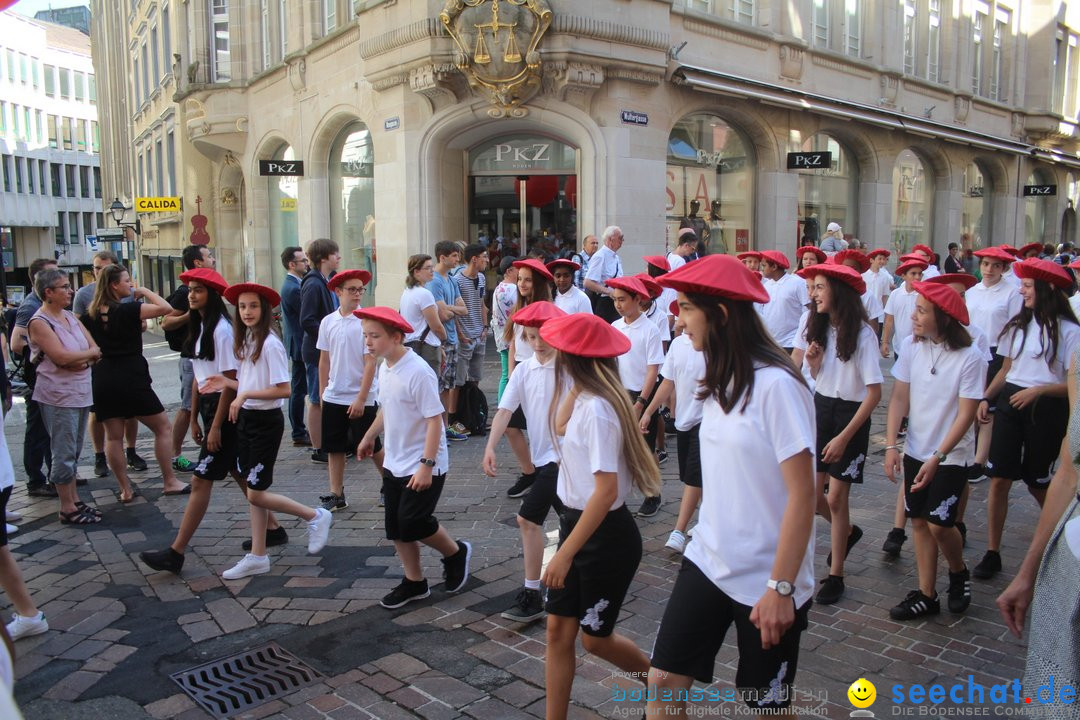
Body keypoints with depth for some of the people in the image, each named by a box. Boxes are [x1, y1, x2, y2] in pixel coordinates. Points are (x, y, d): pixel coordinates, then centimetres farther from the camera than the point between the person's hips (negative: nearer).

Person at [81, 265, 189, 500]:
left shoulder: (90, 315, 5)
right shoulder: (127, 310, -12)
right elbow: (165, 308, -20)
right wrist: (145, 292, -5)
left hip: (102, 381, 6)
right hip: (131, 378, -6)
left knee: (113, 436, 10)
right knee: (163, 427, 6)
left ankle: (125, 490, 14)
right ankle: (170, 482, 7)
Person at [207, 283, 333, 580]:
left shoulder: (270, 344, -18)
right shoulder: (246, 341, 8)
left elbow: (284, 389, -22)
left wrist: (245, 395, -21)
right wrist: (227, 383, -2)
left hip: (266, 421, -8)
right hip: (246, 419, 8)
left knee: (256, 494, -3)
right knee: (253, 491, 12)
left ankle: (315, 516, 14)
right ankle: (257, 557, 20)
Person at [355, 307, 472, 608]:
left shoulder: (418, 372, -23)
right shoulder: (384, 368, 3)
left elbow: (435, 420, -23)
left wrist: (426, 465, -26)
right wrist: (370, 436, 29)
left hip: (423, 466, -8)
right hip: (394, 464, 8)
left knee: (413, 523, -6)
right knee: (395, 526, 11)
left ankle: (456, 553, 21)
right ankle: (414, 583, 26)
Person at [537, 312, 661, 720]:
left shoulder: (597, 409, -24)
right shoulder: (582, 399, 3)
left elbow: (607, 490, -29)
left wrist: (565, 553, -28)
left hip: (606, 536, -8)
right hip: (576, 523, 8)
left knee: (595, 637, 10)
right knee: (559, 629, 9)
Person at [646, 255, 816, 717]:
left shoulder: (776, 385, -19)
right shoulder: (720, 381, 4)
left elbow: (802, 494, -19)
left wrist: (781, 587, -19)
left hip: (766, 579, -6)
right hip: (707, 562, 6)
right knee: (663, 683, 3)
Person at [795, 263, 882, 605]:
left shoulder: (862, 333, -16)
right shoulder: (819, 328, 3)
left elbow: (874, 393, -17)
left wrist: (844, 437, -20)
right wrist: (812, 363, -9)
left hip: (851, 415, -6)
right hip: (821, 409, 6)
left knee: (836, 497, -1)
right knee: (812, 494, 5)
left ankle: (835, 575, 14)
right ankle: (847, 532, 37)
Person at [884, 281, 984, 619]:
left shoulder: (970, 357, -16)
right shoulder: (911, 345, -5)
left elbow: (966, 414, -15)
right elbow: (899, 398, -2)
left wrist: (938, 457, -19)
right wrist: (891, 445, -8)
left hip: (952, 454, -4)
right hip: (916, 450, 4)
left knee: (939, 524, -3)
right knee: (919, 521, 7)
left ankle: (959, 573, 28)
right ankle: (926, 595, 20)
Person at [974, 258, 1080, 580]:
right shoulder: (1017, 324, 9)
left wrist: (1038, 390, -23)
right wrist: (986, 398, 0)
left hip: (1046, 409, -4)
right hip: (1010, 404, 4)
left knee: (1036, 482, 9)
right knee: (999, 479, 0)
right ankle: (992, 553, 8)